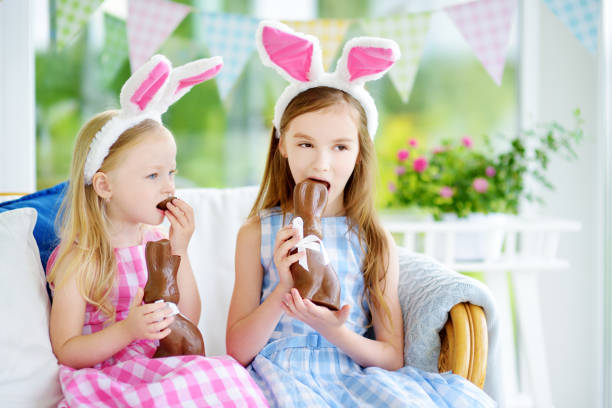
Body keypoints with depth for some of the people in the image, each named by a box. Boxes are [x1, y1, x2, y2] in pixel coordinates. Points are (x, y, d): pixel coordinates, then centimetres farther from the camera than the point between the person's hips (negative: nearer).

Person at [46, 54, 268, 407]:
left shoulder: (159, 240, 8)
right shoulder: (79, 259, -8)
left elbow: (188, 321, 4)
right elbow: (66, 351, -9)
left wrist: (180, 251, -6)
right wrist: (128, 330, -25)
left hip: (164, 368, 6)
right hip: (108, 376, -6)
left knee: (225, 376, -25)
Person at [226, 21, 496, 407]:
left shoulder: (376, 242, 5)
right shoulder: (258, 233, 4)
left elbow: (392, 357, 5)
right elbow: (238, 351, 2)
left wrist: (334, 331, -13)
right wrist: (283, 290, -12)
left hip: (355, 375, 1)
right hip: (283, 375, -1)